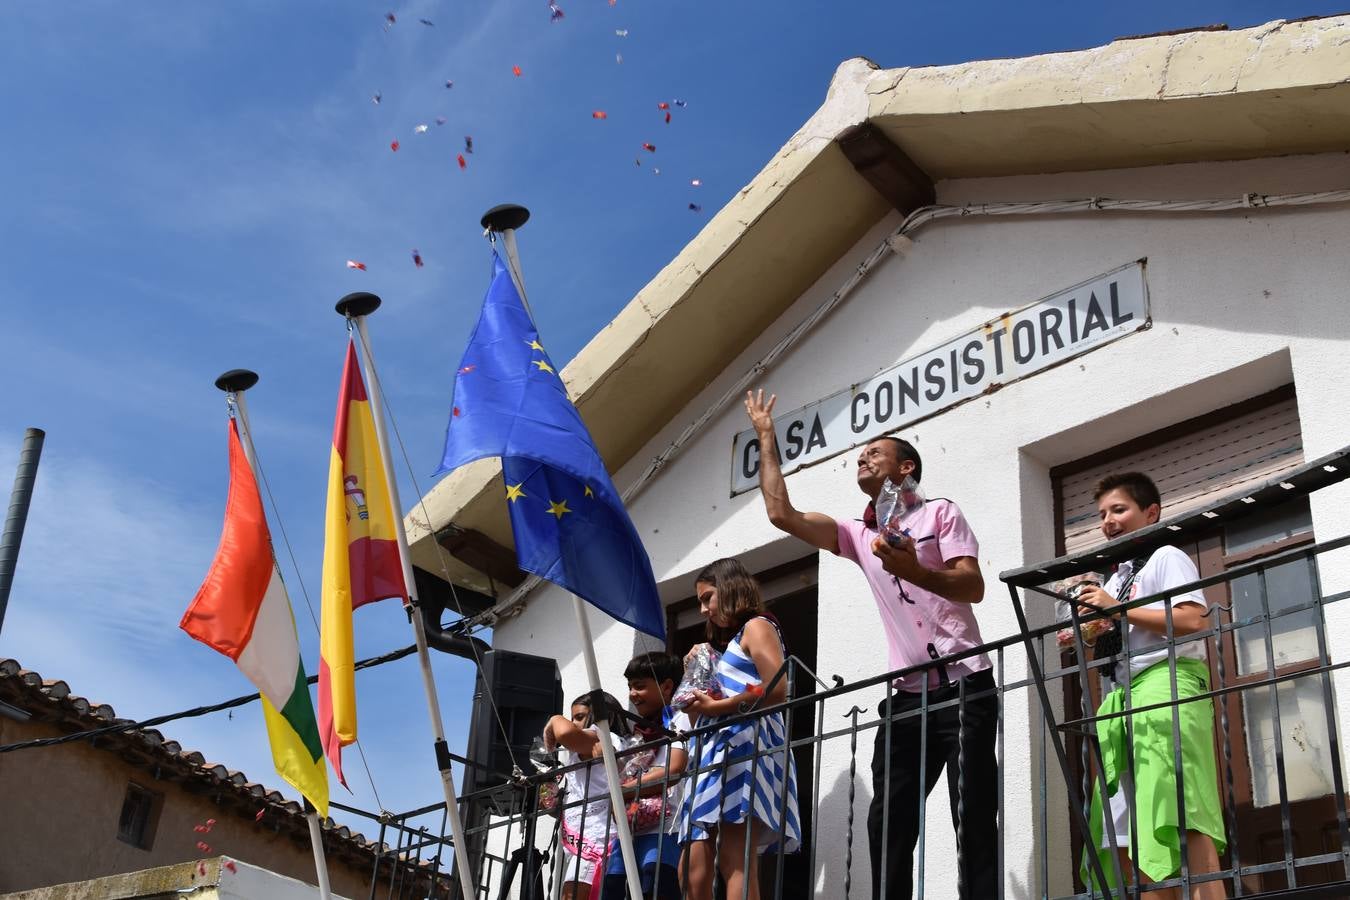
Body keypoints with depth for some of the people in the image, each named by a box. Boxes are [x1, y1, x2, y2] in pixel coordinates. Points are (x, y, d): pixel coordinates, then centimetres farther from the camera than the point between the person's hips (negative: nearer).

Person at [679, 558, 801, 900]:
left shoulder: (756, 627, 6)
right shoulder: (729, 644, 32)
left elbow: (777, 689, -11)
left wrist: (715, 707, -10)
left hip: (747, 743, -9)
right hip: (718, 749, 9)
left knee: (734, 862, -19)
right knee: (693, 867, -3)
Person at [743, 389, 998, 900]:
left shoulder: (940, 513, 5)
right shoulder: (859, 535, 20)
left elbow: (974, 588, -8)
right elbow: (781, 513, 11)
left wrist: (912, 570, -25)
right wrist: (767, 438, 17)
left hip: (962, 687, -6)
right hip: (906, 695, 6)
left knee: (973, 819, -8)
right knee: (887, 824, 1)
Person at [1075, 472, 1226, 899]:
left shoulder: (1166, 558, 5)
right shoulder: (1115, 579, 29)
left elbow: (1193, 621, -11)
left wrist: (1118, 609, -10)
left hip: (1166, 680, -8)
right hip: (1123, 693, 8)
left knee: (1178, 813, -21)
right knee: (1127, 829, 0)